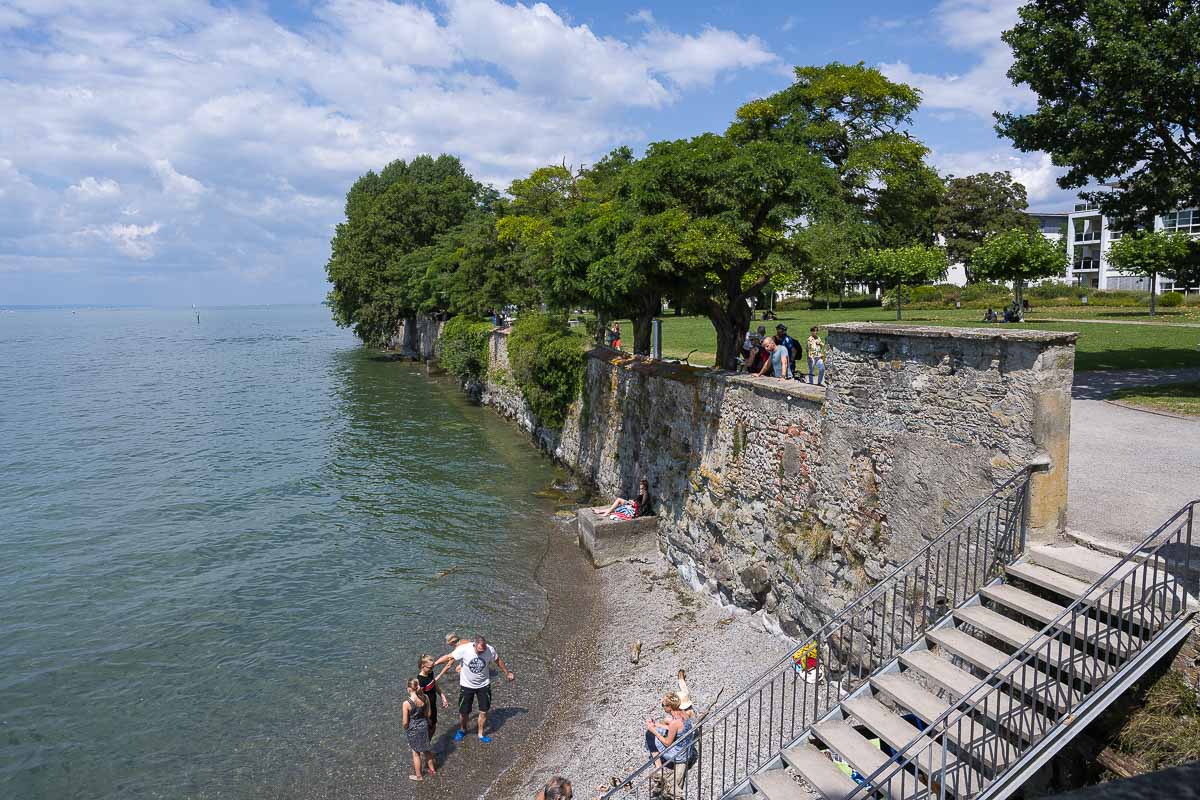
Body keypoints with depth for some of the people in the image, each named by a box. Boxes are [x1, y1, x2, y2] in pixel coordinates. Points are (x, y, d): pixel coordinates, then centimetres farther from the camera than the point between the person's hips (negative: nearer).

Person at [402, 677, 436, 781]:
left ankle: (418, 775, 32)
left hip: (413, 729, -4)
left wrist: (406, 729, 3)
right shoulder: (424, 698, -15)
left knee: (416, 753, 17)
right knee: (426, 749, 25)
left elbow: (405, 722, -18)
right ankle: (432, 769, 42)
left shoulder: (406, 703, -27)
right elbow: (428, 714, -3)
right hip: (424, 726, 4)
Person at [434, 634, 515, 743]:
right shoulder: (464, 649, -29)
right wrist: (433, 664, -19)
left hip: (483, 685, 1)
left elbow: (498, 660, -3)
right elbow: (448, 657, -18)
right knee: (464, 712, 11)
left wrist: (507, 673, 9)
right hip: (467, 685, -1)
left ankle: (481, 734, 33)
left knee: (484, 711, 8)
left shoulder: (490, 650, -23)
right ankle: (462, 730, 43)